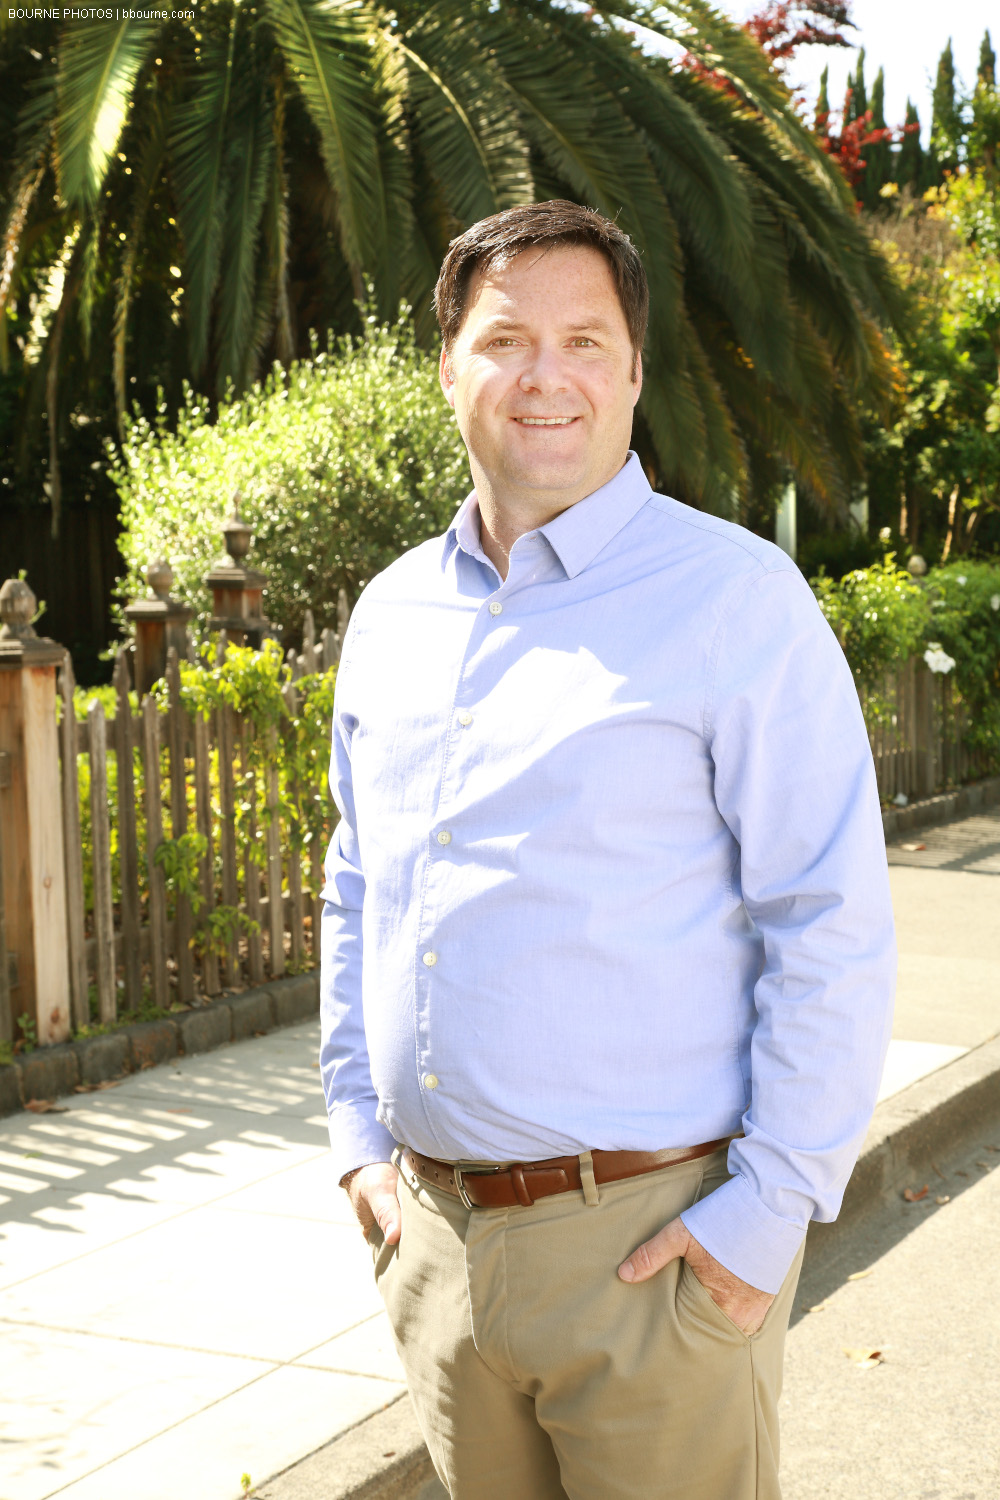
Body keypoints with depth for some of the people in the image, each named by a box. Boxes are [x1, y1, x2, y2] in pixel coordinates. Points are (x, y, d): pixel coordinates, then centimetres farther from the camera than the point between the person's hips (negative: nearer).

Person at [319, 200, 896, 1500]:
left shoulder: (734, 596, -9)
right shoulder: (393, 613, 9)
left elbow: (833, 932, -11)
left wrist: (771, 1211, -14)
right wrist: (359, 1131, 12)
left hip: (654, 1244, -5)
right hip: (428, 1230, 6)